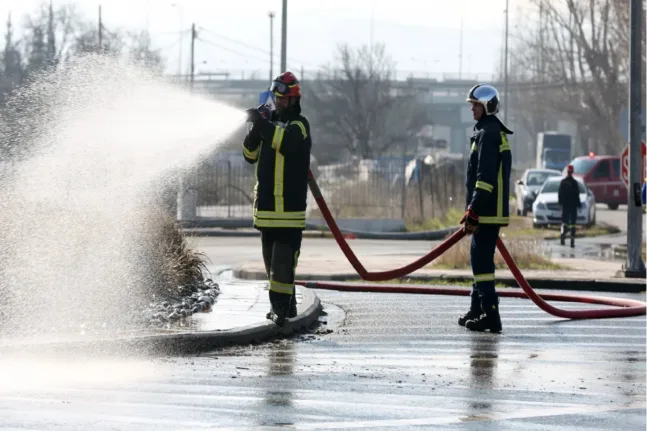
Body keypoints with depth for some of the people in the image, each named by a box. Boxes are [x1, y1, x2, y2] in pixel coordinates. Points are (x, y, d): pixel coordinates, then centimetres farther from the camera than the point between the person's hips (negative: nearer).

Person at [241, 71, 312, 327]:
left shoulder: (299, 124, -3)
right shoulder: (269, 120, 16)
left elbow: (287, 142, -25)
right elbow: (250, 154, 11)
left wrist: (262, 124, -26)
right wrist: (255, 129, -6)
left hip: (290, 206, -7)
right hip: (267, 204, 7)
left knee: (283, 258, -13)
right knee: (271, 258, 11)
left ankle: (281, 306, -15)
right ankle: (287, 304, 20)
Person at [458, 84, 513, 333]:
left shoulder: (488, 135, -14)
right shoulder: (495, 133, 19)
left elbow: (485, 178, -21)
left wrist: (473, 211, -22)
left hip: (487, 210, -11)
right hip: (491, 210, 11)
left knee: (482, 260, -11)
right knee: (480, 259, 17)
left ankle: (490, 315, -14)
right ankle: (477, 311, 26)